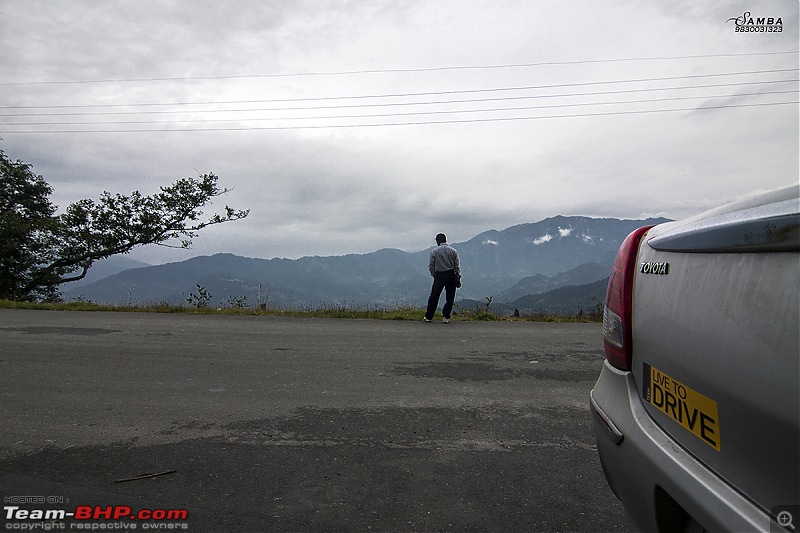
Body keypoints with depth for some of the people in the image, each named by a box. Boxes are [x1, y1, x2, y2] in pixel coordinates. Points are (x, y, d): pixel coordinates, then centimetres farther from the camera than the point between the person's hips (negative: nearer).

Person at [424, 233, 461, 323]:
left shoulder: (434, 251, -1)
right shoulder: (453, 251, 5)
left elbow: (431, 265, -2)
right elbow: (457, 266, 2)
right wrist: (458, 278, 5)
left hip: (439, 275, -1)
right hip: (451, 275, 1)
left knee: (434, 297, 7)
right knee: (450, 297, 8)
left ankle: (428, 317, 14)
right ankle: (446, 317, 6)